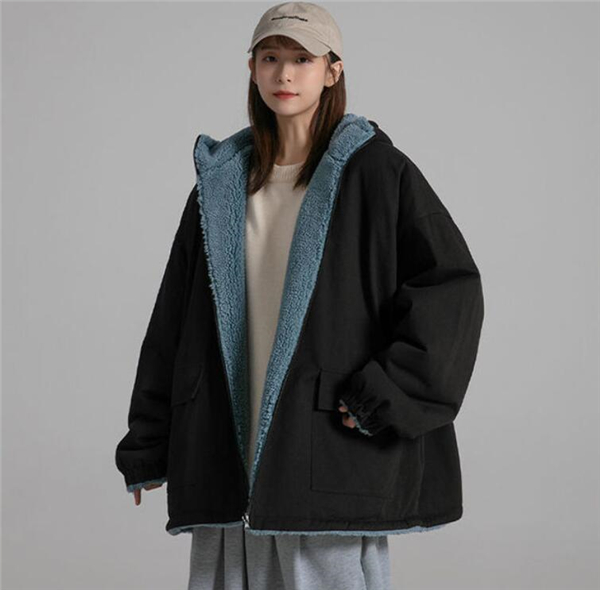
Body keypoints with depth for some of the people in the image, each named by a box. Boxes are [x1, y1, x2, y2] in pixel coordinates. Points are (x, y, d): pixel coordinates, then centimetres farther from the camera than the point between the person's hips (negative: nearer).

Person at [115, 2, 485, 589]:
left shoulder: (375, 171, -1)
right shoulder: (222, 182, 13)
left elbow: (451, 285, -7)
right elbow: (173, 320, 15)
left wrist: (386, 397, -14)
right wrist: (147, 445, 12)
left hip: (330, 454, -4)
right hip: (232, 456, 4)